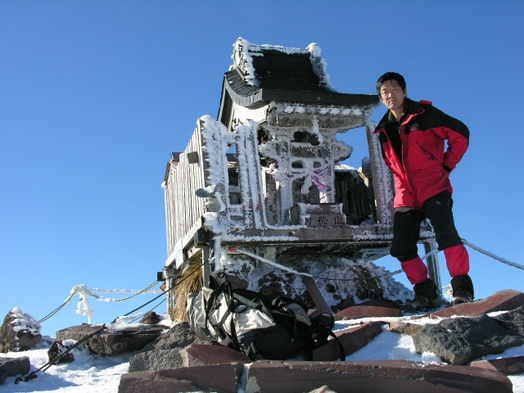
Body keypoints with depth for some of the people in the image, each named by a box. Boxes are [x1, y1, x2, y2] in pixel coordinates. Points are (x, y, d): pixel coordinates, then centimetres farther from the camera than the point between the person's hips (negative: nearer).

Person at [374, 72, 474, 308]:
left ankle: (462, 288, -11)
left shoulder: (424, 114, -1)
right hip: (405, 197, 6)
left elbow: (460, 133, -1)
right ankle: (426, 293, 9)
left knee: (446, 235, -20)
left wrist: (447, 165, -2)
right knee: (402, 250, -1)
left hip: (433, 188, -5)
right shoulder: (383, 130, 14)